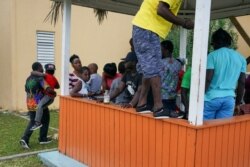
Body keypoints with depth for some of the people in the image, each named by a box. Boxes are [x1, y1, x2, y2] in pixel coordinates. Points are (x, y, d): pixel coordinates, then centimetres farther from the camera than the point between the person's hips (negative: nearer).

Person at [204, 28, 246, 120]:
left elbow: (208, 79, -12)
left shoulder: (213, 55, -5)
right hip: (229, 99, 4)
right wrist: (238, 103, 17)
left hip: (211, 98, -4)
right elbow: (242, 82, 9)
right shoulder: (241, 58, 9)